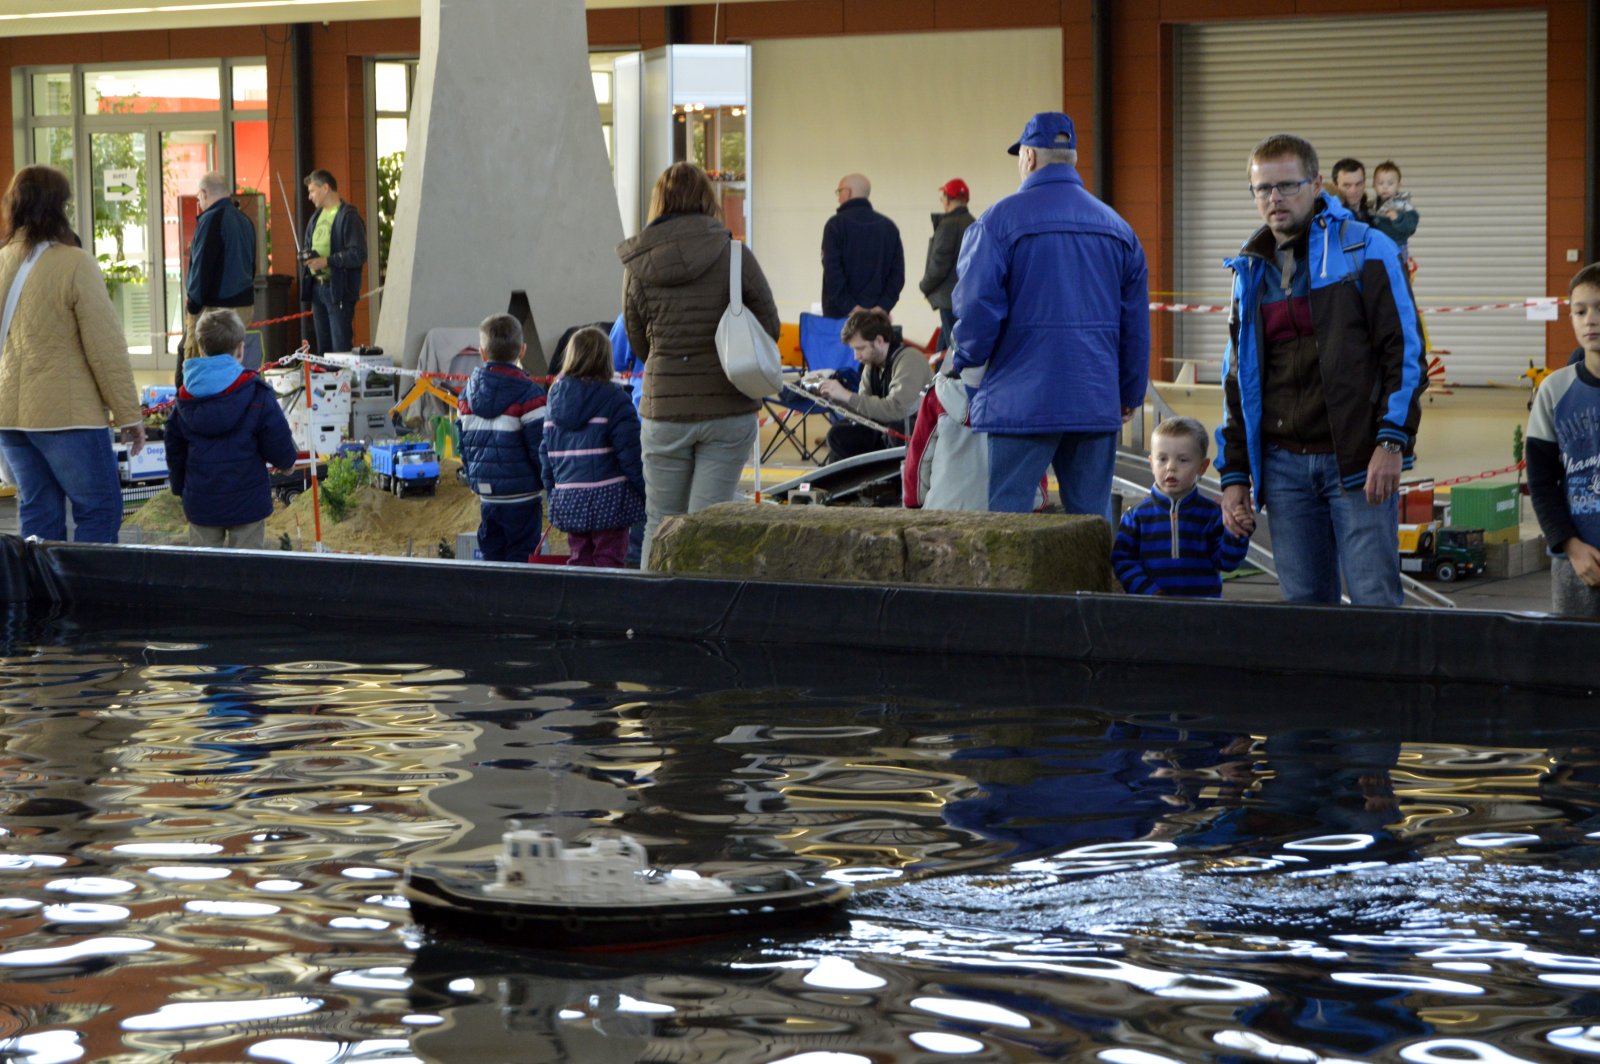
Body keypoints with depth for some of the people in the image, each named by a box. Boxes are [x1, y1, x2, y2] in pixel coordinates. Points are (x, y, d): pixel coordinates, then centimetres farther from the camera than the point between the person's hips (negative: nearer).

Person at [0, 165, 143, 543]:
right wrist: (129, 415, -5)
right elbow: (106, 348, -13)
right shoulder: (74, 265, -14)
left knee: (38, 515, 13)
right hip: (66, 413, -6)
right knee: (99, 511, 2)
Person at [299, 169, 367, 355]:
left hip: (338, 289, -8)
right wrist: (306, 254, 4)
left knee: (341, 346, -7)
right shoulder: (316, 217, 17)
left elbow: (358, 254, -18)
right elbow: (306, 246, 28)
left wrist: (327, 261, -23)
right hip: (317, 288, 8)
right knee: (323, 346, 13)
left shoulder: (348, 217, -10)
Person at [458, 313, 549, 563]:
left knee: (491, 554, 12)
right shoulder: (529, 394, -12)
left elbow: (464, 445, 12)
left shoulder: (467, 394, 6)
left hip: (486, 496, 5)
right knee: (521, 559, 0)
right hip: (521, 496, -5)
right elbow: (540, 446, -12)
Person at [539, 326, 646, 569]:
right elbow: (630, 451, -10)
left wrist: (552, 490, 21)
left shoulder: (555, 397, 8)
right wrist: (643, 492, -2)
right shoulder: (614, 399, -9)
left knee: (579, 559, 13)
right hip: (607, 496, -5)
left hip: (568, 500, 5)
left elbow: (546, 451, 12)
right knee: (609, 560, -1)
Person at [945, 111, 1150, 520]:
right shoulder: (1117, 227, 12)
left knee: (1007, 520, -2)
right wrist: (1131, 392, 25)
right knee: (1092, 523, 8)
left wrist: (960, 363, 8)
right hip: (1097, 403, 4)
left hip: (1022, 402, -4)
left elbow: (977, 307, -11)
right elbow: (1136, 321, 15)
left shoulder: (1000, 220, -5)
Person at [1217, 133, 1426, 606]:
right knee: (1303, 605, 5)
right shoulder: (1251, 271, 16)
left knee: (1375, 602, -7)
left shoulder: (1365, 249, 0)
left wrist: (1391, 442, -15)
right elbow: (1237, 381, 20)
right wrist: (1234, 474, 13)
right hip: (1284, 465, 5)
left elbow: (1405, 351, -5)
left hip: (1358, 460, -5)